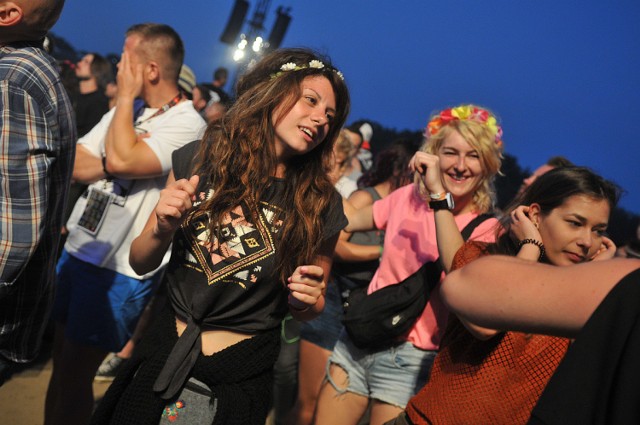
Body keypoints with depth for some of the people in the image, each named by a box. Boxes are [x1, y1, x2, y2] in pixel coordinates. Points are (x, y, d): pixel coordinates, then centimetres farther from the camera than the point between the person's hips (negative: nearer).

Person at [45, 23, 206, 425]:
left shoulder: (188, 125, -15)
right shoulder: (126, 110, 10)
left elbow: (121, 160, -28)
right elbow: (74, 165, 5)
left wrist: (126, 96, -15)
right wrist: (112, 164, -14)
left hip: (118, 271, -7)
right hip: (76, 250, 7)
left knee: (74, 379, 4)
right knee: (59, 363, 17)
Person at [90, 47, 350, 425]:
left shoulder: (321, 203, -9)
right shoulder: (198, 160, -7)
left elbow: (313, 306, 5)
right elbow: (141, 264, 2)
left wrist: (307, 301, -17)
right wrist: (163, 230, -17)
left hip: (240, 380, -1)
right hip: (163, 355, 1)